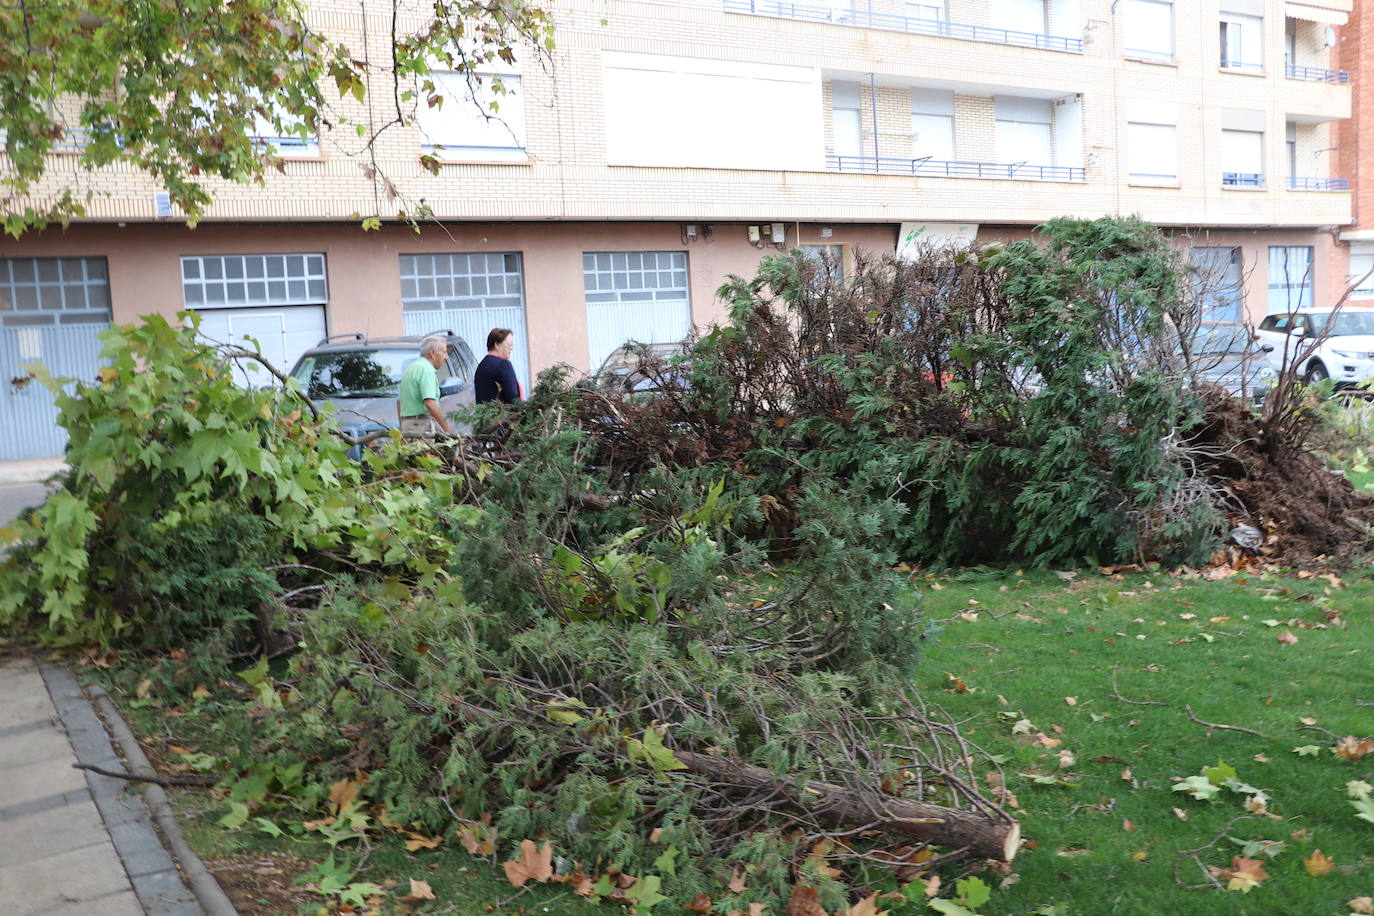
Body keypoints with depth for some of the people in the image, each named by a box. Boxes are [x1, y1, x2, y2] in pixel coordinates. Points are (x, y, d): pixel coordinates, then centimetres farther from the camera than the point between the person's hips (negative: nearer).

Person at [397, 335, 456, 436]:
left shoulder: (411, 367, 21)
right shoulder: (426, 369, -11)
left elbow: (399, 402, 27)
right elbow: (430, 403, -22)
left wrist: (403, 427, 30)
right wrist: (447, 428, -20)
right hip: (422, 425, -9)